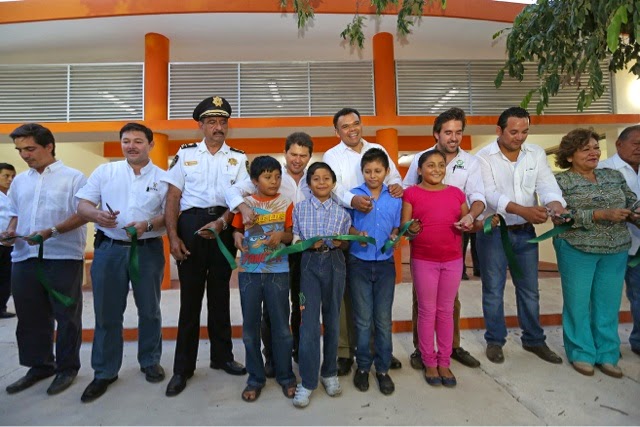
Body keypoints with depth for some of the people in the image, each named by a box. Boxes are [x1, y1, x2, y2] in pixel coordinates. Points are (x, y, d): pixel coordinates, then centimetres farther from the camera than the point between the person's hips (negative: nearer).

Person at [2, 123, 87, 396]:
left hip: (63, 257, -6)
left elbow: (82, 214, -9)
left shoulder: (73, 177, -3)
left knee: (66, 315, 3)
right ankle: (39, 365, 29)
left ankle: (67, 368, 18)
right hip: (24, 257, 6)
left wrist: (51, 232, -20)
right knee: (30, 316, 13)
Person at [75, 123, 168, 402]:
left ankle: (150, 362, 29)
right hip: (109, 249, 1)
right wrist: (97, 214, -18)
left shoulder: (162, 177, 4)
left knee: (149, 311, 11)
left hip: (148, 250, -1)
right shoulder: (105, 171, 8)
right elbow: (82, 204, 4)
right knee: (107, 314, 8)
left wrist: (147, 225, -19)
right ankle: (104, 372, 23)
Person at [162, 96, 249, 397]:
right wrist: (173, 236, -7)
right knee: (190, 295, 3)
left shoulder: (238, 158, 9)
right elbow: (173, 197, 3)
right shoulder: (185, 154, 7)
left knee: (220, 293, 11)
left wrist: (221, 223, -16)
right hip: (191, 224, -1)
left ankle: (222, 356, 26)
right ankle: (183, 367, 16)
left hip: (224, 227, 1)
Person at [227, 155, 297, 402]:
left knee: (281, 325, 7)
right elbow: (237, 230, 11)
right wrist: (237, 237, -12)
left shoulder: (285, 203, 2)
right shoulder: (245, 204, 4)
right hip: (249, 271, 1)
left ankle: (285, 376, 25)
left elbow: (291, 235, 3)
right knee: (250, 326, 9)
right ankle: (255, 378, 25)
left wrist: (281, 235, -18)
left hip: (278, 271, -1)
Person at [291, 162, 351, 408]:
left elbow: (346, 243, 9)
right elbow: (295, 240, 3)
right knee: (309, 322, -5)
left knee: (332, 319, 10)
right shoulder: (300, 208, 3)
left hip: (334, 263, 1)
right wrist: (310, 245, -16)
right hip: (309, 263, -1)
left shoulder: (341, 211, 5)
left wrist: (339, 242, -13)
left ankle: (329, 372, 27)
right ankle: (307, 381, 7)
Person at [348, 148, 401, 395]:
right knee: (363, 319, 8)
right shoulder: (353, 195, -1)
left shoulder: (395, 198, 5)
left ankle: (383, 368, 22)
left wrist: (394, 237, -12)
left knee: (384, 318, 7)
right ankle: (363, 366, 25)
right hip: (359, 263, -1)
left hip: (385, 263, 2)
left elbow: (396, 228, 9)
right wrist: (356, 234, -19)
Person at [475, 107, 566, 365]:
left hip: (525, 232, 4)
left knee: (529, 289, 15)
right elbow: (490, 194, -23)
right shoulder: (484, 157, -11)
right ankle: (494, 341, 23)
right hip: (493, 232, -4)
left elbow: (547, 186, -8)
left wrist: (556, 206, -31)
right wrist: (522, 210, -37)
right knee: (493, 290, 7)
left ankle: (534, 340, 32)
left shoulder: (536, 154, 2)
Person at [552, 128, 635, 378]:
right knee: (578, 303, 6)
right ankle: (581, 353, 21)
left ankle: (607, 355, 24)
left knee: (609, 304, 10)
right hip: (576, 250, -4)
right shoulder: (560, 181, -6)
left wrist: (633, 214, -8)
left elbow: (632, 203, 14)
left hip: (616, 250, 5)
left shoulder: (614, 176, 11)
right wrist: (602, 214, -22)